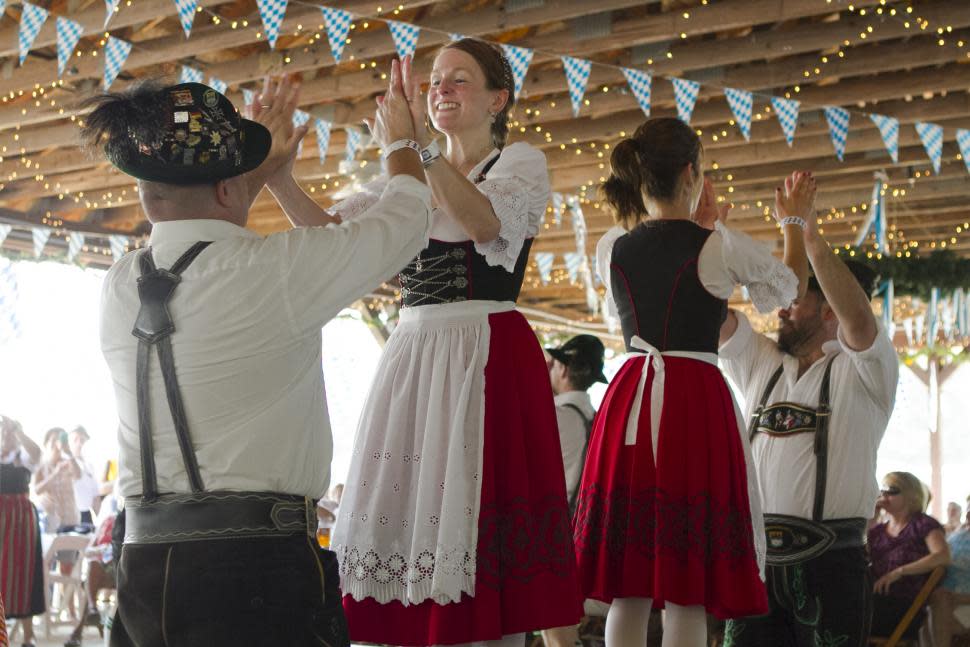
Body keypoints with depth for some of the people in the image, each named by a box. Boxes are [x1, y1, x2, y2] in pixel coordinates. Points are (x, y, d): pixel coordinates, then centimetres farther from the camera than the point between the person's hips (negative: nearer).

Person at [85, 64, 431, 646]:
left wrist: (263, 166, 36)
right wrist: (401, 143, 24)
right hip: (259, 568, -6)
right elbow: (405, 223, 4)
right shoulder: (277, 270, -12)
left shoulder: (120, 287, 5)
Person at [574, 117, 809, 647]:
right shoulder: (721, 246, -4)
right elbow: (786, 287, 16)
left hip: (627, 402, 4)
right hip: (697, 404, -4)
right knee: (687, 595, -1)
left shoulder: (611, 248, 7)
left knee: (628, 592, 8)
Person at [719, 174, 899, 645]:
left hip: (830, 559, -4)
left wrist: (811, 238, -18)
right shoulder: (760, 363, 17)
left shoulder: (861, 372, 1)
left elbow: (858, 318, -19)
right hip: (755, 556, 4)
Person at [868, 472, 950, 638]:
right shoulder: (877, 531, 26)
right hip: (875, 599, 5)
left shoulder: (924, 524, 8)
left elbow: (943, 556, -10)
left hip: (905, 606, -5)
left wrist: (899, 572, -18)